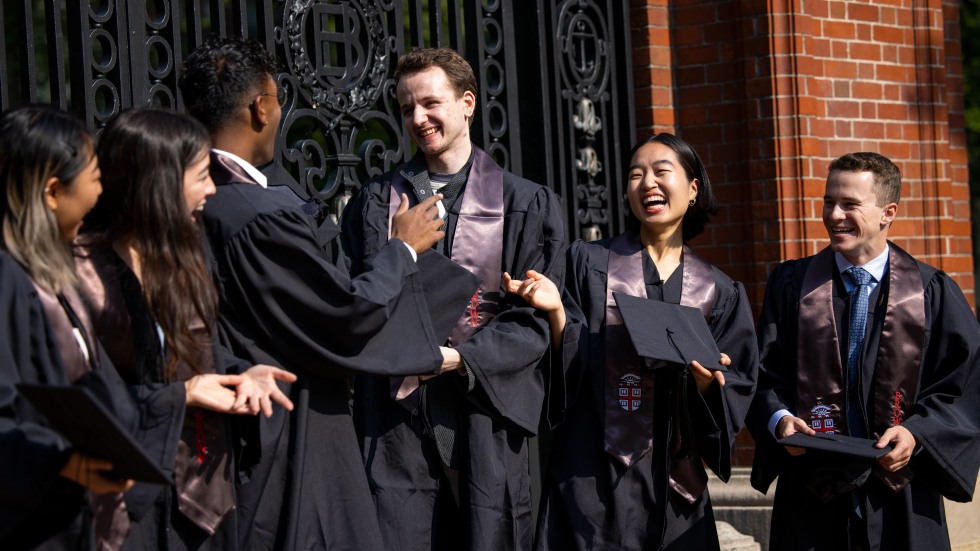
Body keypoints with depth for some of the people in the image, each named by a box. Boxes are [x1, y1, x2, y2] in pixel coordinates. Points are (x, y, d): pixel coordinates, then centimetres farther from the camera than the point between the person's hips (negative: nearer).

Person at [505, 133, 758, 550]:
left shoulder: (718, 291, 8)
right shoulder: (589, 264, 2)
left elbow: (735, 390, 6)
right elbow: (571, 366, -2)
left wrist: (705, 378, -14)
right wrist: (556, 312, -19)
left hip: (675, 479, 2)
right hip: (595, 473, -2)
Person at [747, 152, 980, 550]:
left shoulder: (932, 293, 2)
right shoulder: (791, 285, 6)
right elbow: (765, 372, 4)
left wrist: (917, 433, -15)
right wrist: (779, 419, -15)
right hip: (811, 493, 1)